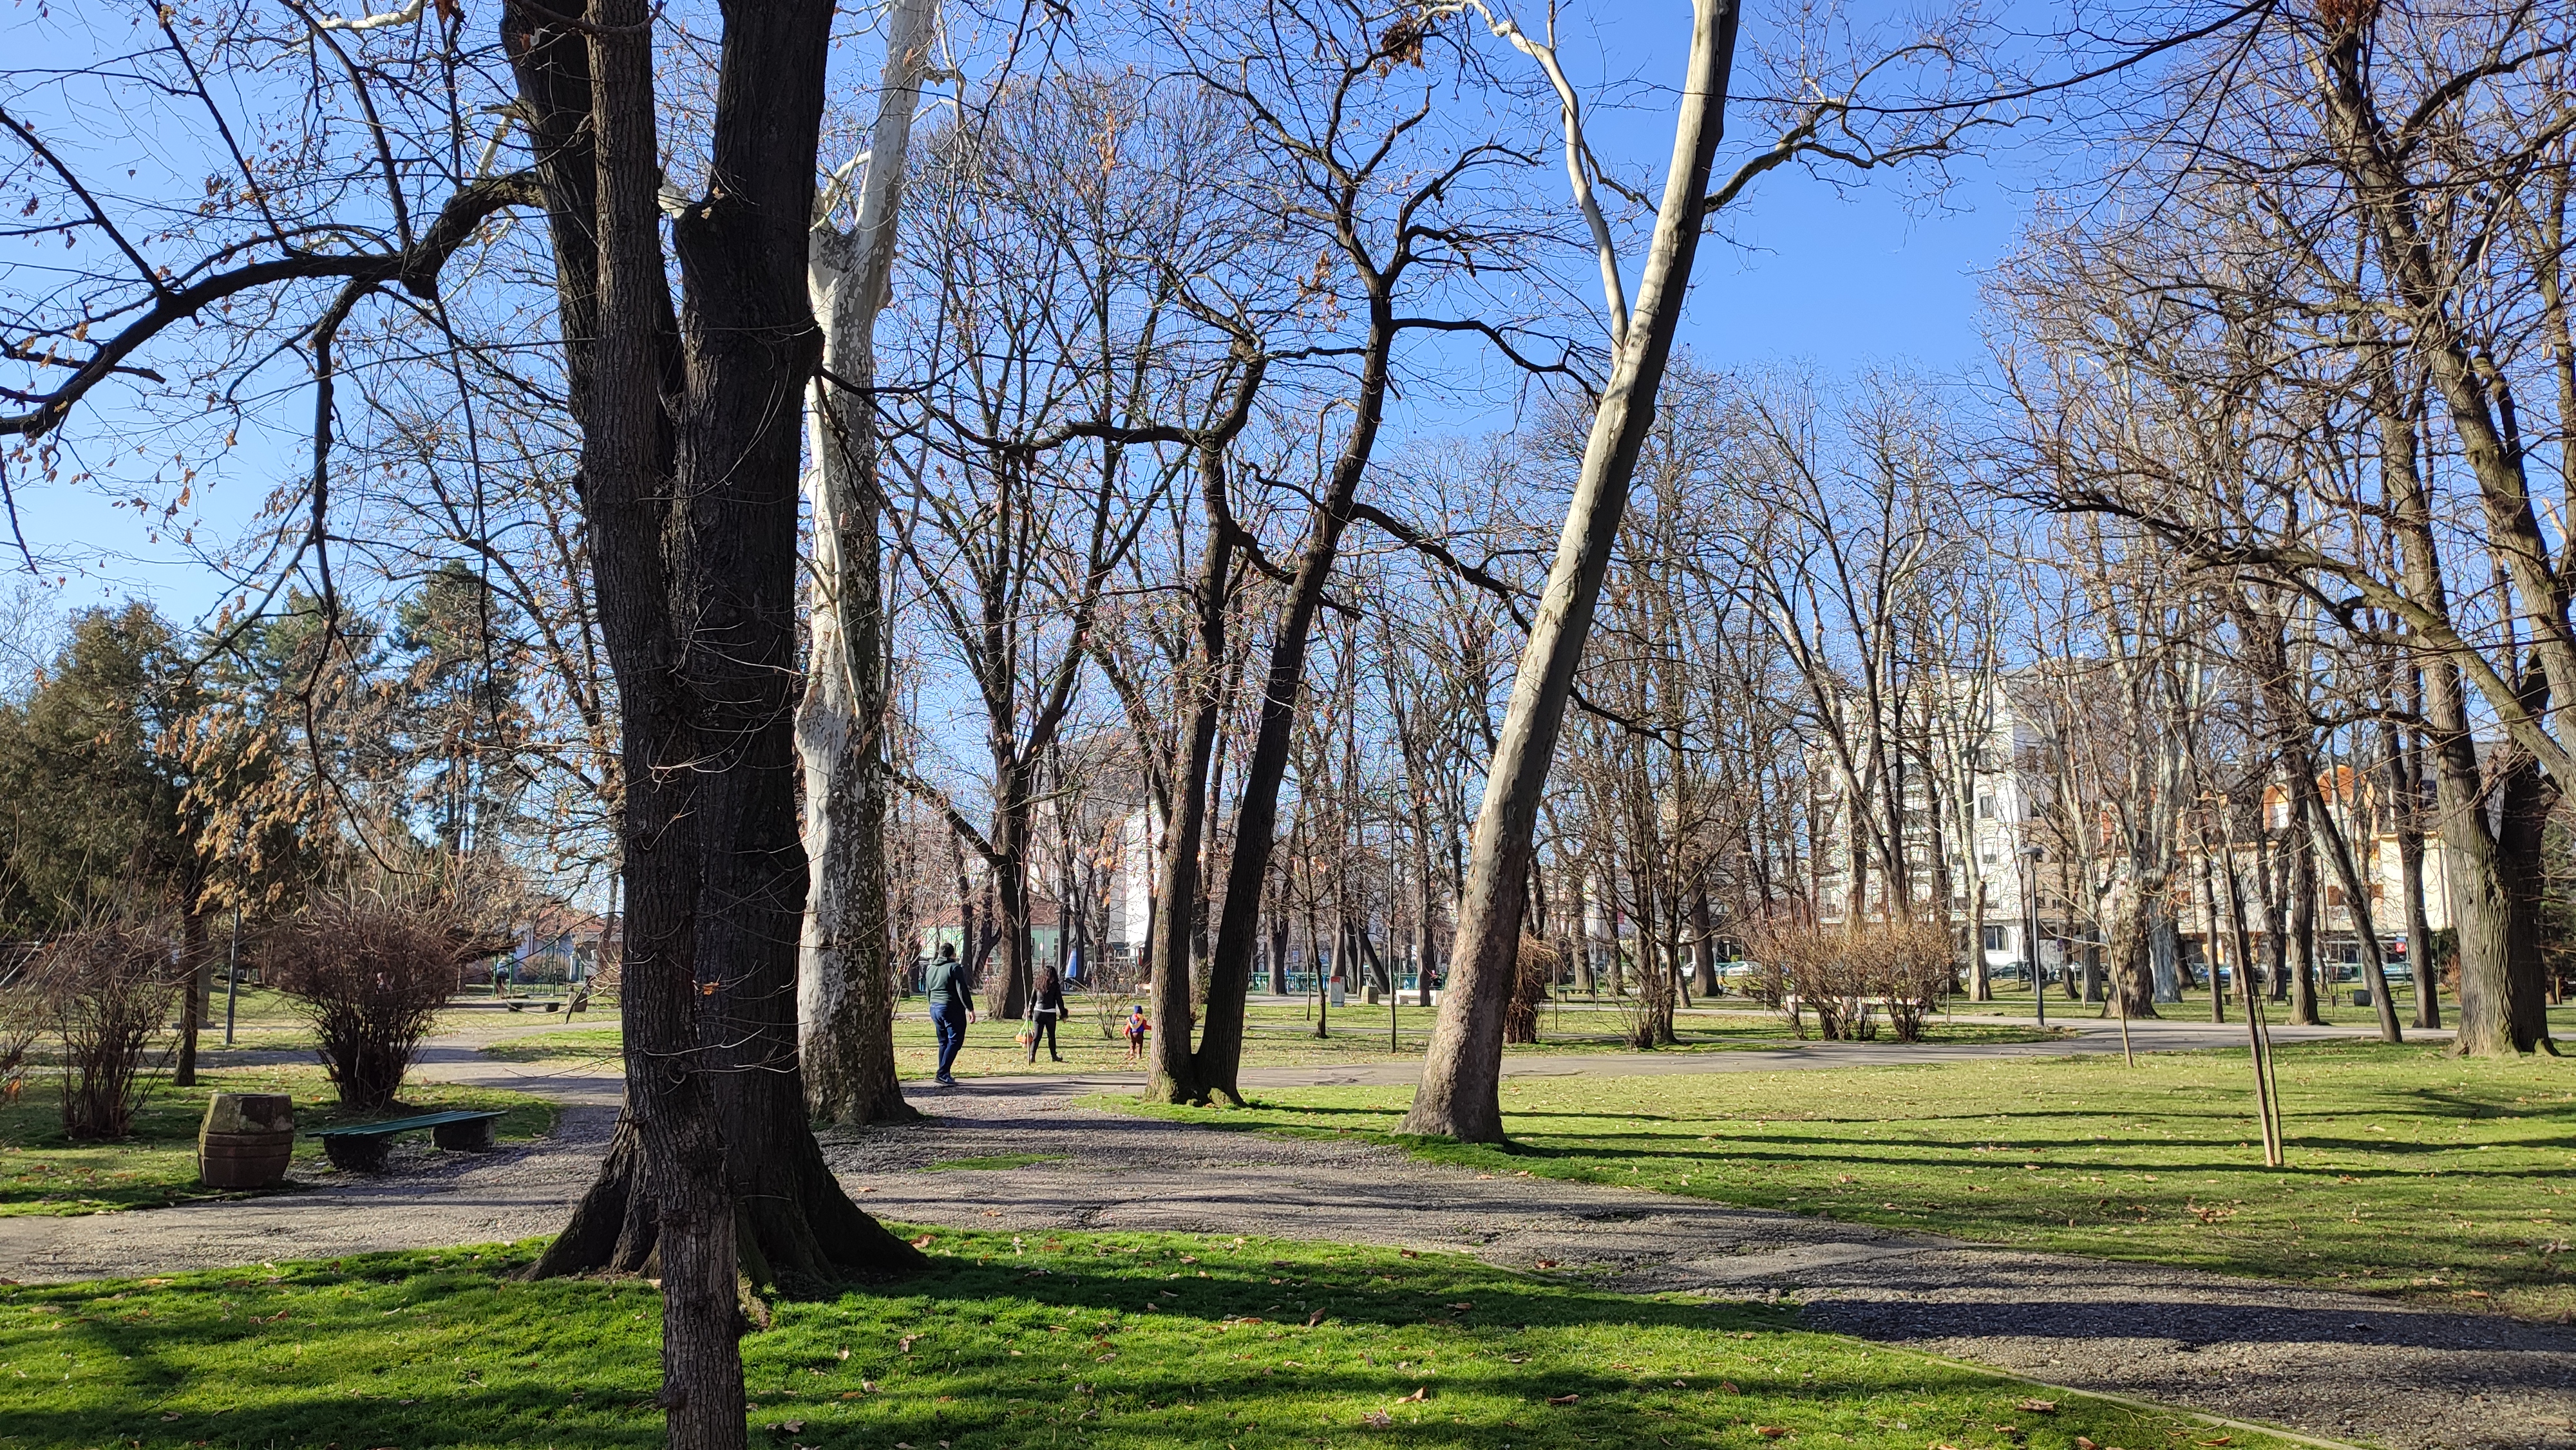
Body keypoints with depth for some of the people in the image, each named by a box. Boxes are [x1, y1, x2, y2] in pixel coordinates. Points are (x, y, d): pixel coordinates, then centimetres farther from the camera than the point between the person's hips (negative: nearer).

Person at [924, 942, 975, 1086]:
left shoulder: (931, 969, 14)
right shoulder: (954, 968, -9)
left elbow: (928, 992, 22)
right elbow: (962, 990, -15)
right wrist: (970, 1009, -11)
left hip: (935, 1009, 8)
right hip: (952, 1009, -8)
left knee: (944, 1042, 14)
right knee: (955, 1041, -6)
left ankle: (945, 1076, 14)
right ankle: (943, 1074, -17)